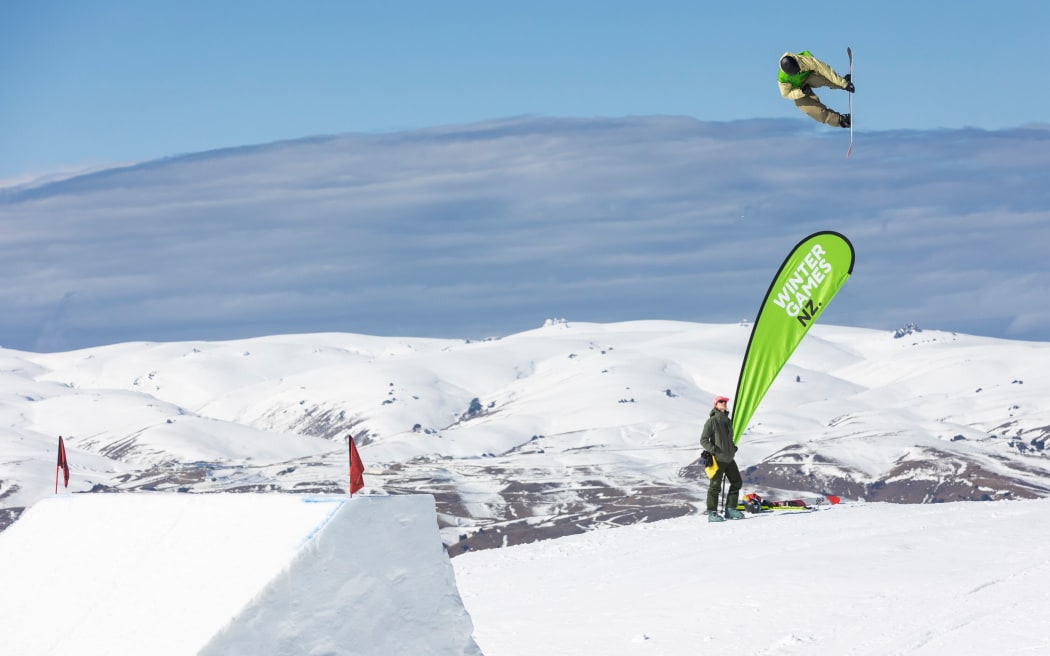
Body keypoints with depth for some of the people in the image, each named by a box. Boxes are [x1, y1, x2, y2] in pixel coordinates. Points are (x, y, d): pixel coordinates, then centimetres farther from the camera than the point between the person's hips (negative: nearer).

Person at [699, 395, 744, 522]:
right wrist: (713, 450, -18)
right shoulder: (711, 421, -8)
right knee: (715, 486, -4)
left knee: (737, 482, 9)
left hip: (729, 458, 8)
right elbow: (703, 440, -9)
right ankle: (712, 513, 2)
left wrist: (733, 448, 13)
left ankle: (730, 509, 17)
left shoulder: (727, 421, 14)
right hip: (717, 459, -8)